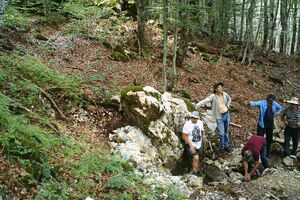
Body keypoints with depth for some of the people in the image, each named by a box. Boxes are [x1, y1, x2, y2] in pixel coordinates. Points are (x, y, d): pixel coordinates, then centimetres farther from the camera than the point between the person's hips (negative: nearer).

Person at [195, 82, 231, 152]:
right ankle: (222, 147, 14)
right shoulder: (213, 96, -17)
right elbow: (204, 101, -29)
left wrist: (227, 106, 8)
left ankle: (226, 146, 28)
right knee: (221, 133, -6)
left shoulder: (225, 94, -2)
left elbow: (229, 99, 21)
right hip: (219, 117, -5)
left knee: (226, 132, 14)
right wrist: (196, 106, -40)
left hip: (227, 114, 5)